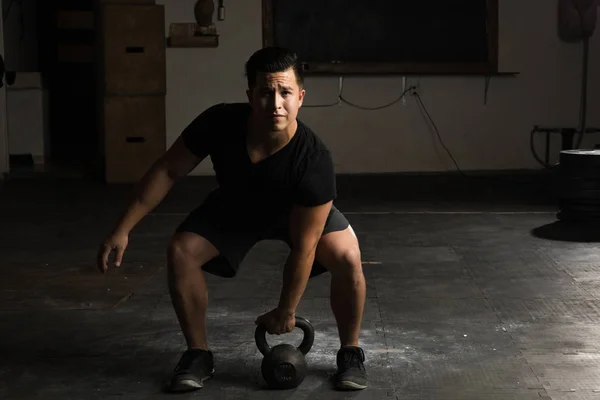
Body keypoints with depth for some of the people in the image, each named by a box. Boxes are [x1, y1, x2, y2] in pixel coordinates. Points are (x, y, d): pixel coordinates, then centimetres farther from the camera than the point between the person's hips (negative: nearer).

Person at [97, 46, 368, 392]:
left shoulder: (314, 160, -40)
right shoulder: (219, 123, -35)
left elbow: (303, 248, -30)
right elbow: (168, 171, -19)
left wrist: (286, 312, -20)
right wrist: (123, 229, -21)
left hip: (299, 210, -2)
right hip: (235, 205, 3)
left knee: (347, 258, -28)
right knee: (181, 252, -18)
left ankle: (350, 354, -2)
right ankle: (199, 354, 2)